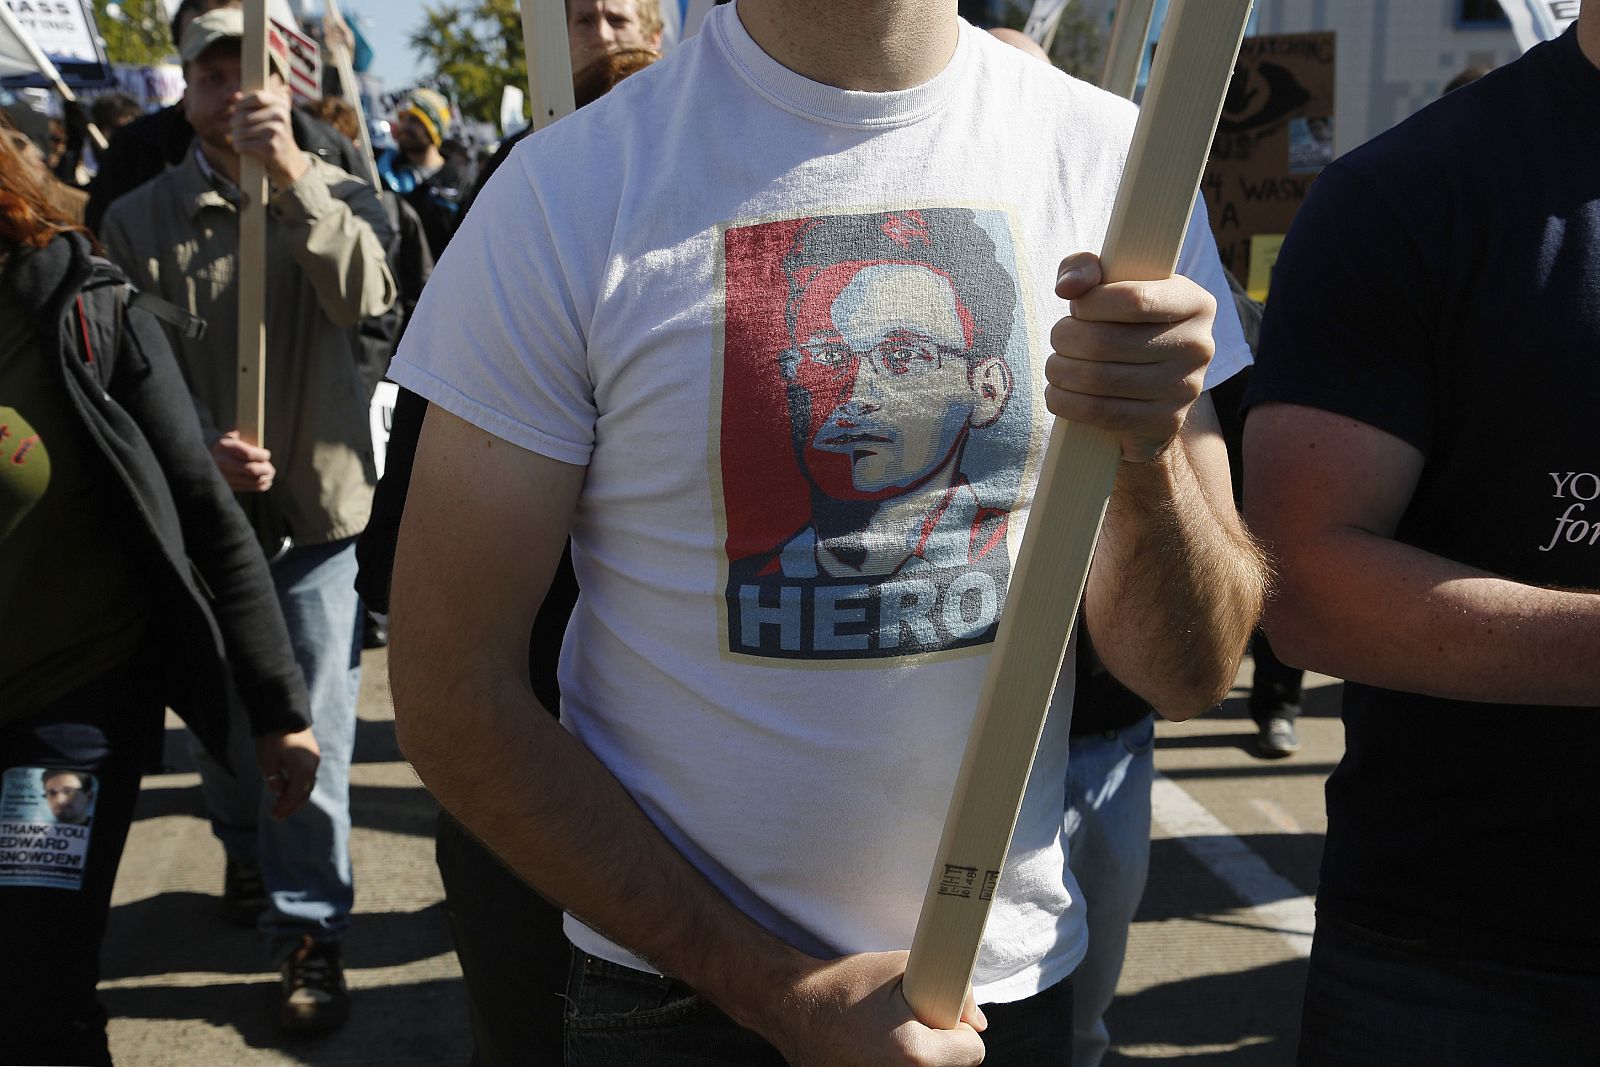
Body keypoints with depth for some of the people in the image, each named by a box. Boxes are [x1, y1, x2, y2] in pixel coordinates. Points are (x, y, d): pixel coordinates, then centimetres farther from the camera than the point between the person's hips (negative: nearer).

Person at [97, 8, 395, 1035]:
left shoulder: (337, 197, 1)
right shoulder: (139, 219, 3)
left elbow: (366, 296, -20)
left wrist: (289, 168, -31)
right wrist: (199, 448, -20)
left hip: (316, 513, -2)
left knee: (313, 736, -1)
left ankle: (310, 933, 12)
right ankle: (248, 852, 45)